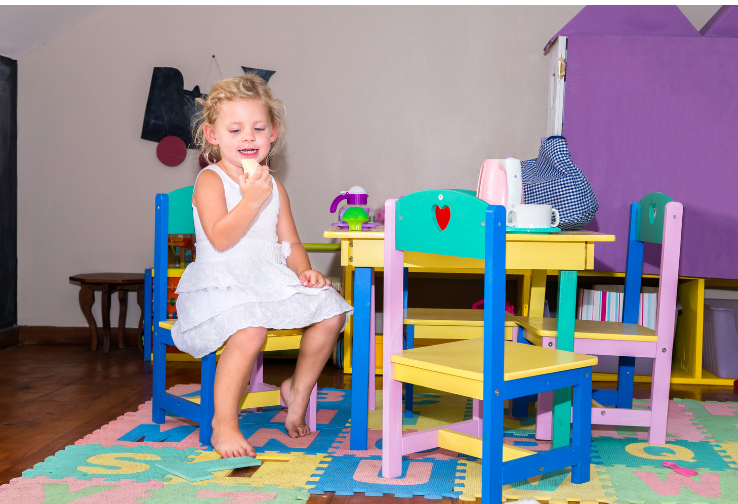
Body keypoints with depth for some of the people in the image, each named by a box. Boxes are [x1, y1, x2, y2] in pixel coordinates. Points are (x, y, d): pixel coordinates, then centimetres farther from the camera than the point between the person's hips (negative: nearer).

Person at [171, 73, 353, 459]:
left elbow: (290, 242, 17)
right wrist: (252, 200, -27)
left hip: (272, 282, 7)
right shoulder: (210, 181, -5)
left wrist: (304, 270, -3)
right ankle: (223, 424, -16)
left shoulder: (274, 187, 15)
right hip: (222, 286, -6)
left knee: (332, 311, -8)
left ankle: (298, 388, 16)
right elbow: (220, 239, -18)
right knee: (249, 332, -35)